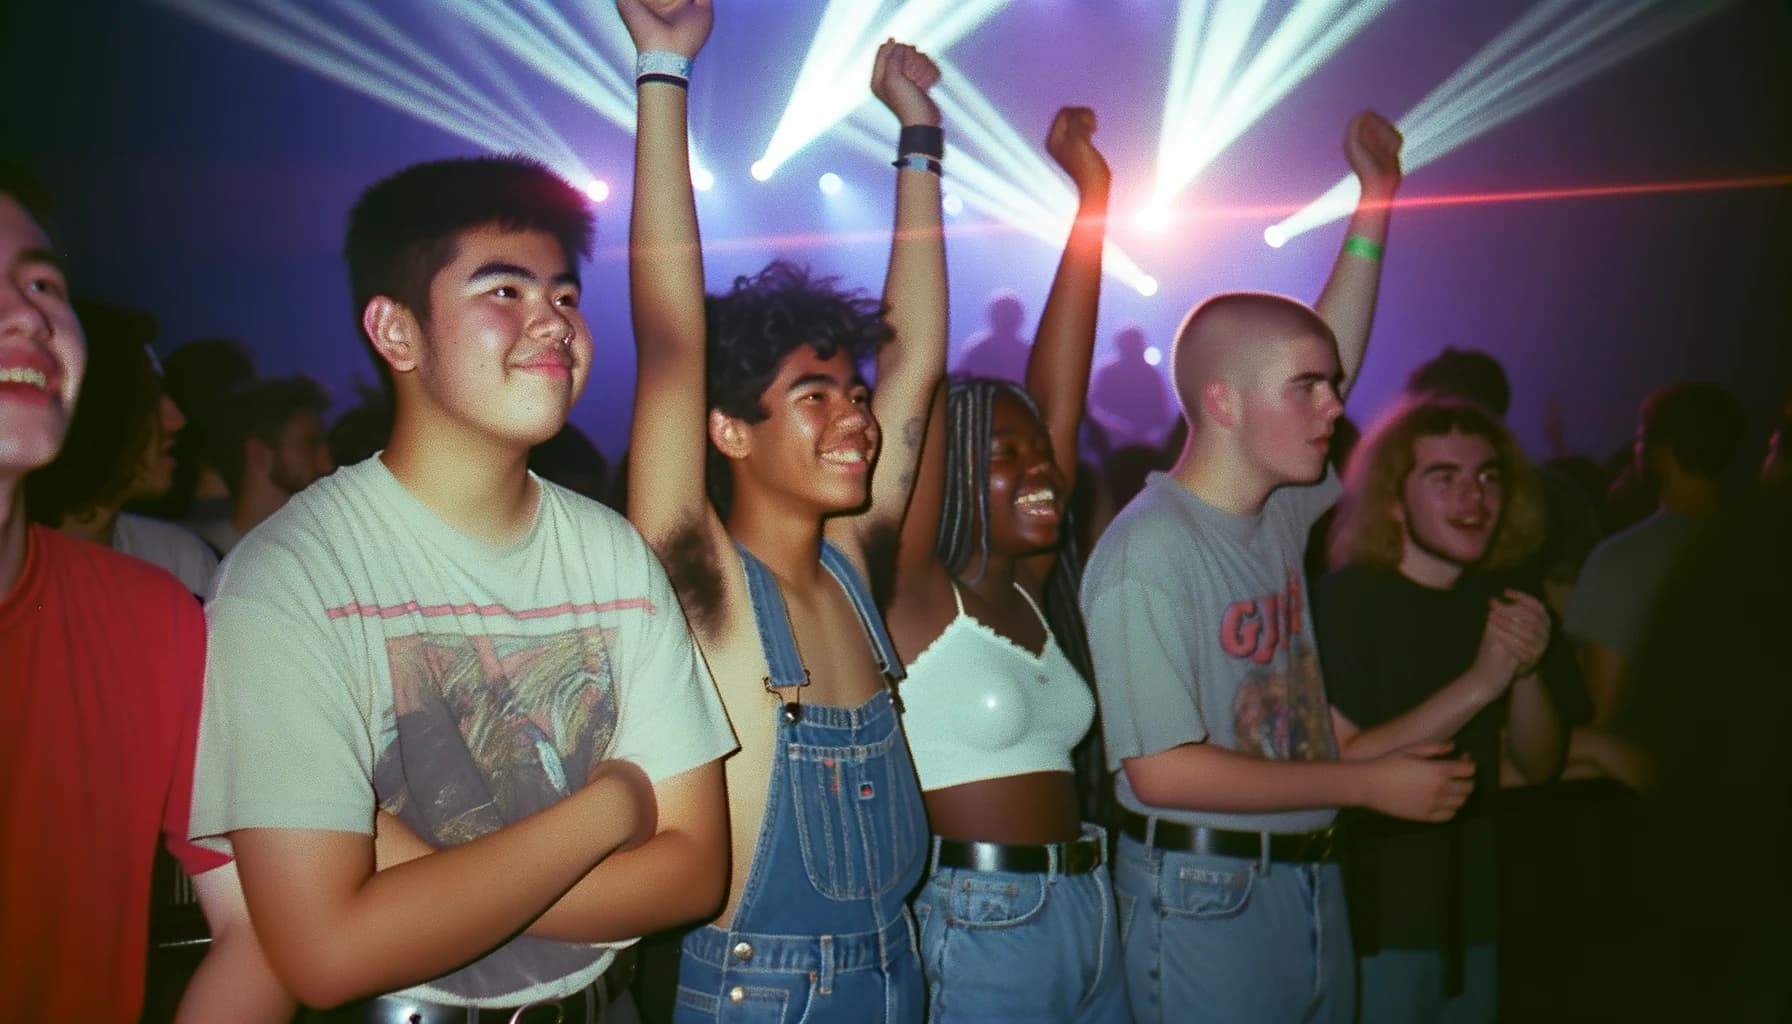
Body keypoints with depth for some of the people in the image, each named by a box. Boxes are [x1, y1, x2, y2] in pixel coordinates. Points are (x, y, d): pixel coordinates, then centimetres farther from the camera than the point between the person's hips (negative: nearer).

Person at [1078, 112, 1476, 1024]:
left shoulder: (1280, 513, 4)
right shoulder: (1147, 551, -19)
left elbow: (1329, 358, 17)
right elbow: (1160, 770, -21)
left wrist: (1376, 197, 14)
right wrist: (1370, 784, -15)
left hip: (1310, 881, 8)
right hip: (1204, 902, -8)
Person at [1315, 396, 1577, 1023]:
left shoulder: (1502, 602, 4)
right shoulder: (1341, 601, -14)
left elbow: (1540, 766, 5)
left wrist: (1528, 674, -15)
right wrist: (1478, 683, -28)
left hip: (1473, 914, 6)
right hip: (1374, 921, -5)